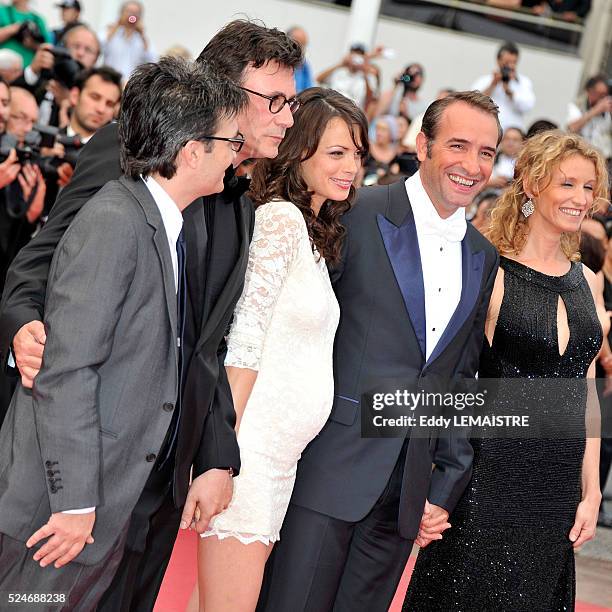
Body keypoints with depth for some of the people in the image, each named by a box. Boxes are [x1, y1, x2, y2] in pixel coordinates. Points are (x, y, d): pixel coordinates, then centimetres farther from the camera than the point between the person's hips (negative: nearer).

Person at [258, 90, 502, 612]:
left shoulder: (484, 259, 12)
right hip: (330, 468, -5)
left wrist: (446, 488, 11)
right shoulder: (358, 215, -7)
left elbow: (463, 382, 15)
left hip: (410, 485, 5)